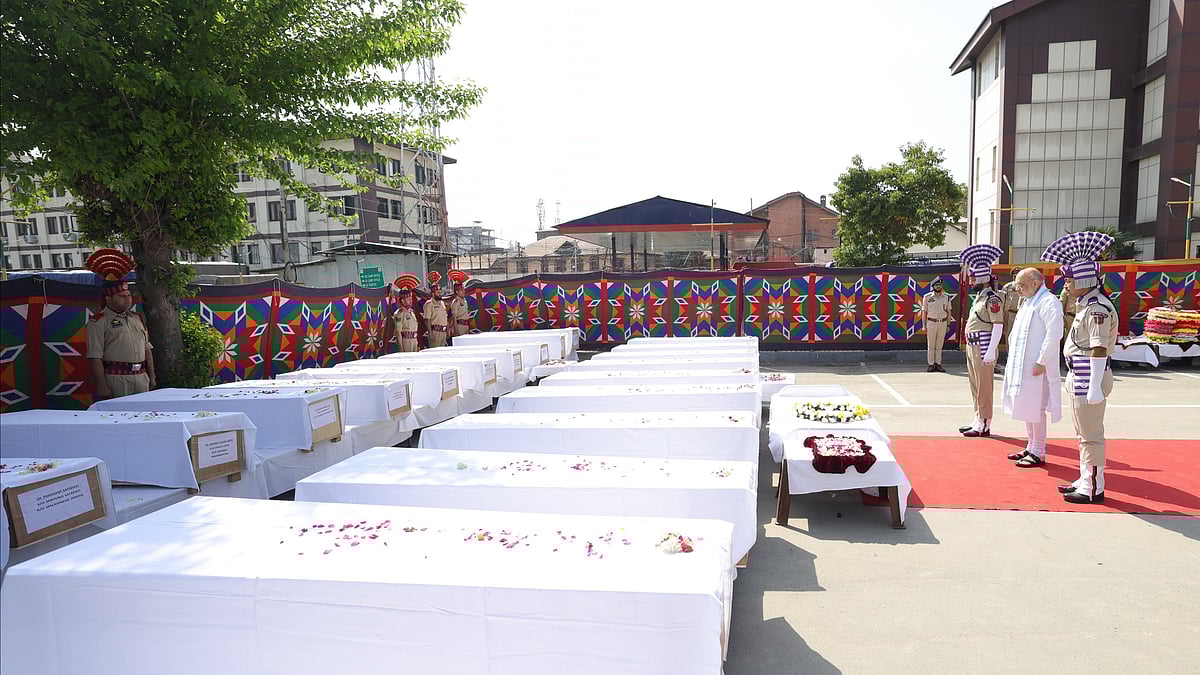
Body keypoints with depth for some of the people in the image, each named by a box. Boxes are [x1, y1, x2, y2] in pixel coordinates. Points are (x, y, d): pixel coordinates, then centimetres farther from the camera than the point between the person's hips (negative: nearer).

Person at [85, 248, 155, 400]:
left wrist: (152, 377, 16)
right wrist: (102, 387, -15)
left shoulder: (137, 319, 19)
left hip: (141, 377, 7)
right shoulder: (99, 321, -3)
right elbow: (94, 357, -10)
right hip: (115, 379, -6)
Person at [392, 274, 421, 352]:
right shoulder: (399, 313, -8)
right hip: (406, 340, -8)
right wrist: (401, 347, -16)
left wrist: (418, 343, 17)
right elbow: (398, 332, -12)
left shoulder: (412, 312, 16)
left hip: (414, 340, 8)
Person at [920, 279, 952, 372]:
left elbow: (948, 312, 11)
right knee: (930, 346, 0)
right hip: (931, 322, -2)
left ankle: (938, 364, 11)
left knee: (939, 346, 6)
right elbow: (924, 312, 1)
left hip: (943, 323, 2)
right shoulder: (927, 297, -1)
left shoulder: (946, 297, 6)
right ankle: (931, 365, 4)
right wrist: (924, 325, -3)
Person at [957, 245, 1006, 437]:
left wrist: (991, 351, -23)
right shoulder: (979, 297, 16)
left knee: (984, 387, -5)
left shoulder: (993, 298, -13)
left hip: (983, 348, -10)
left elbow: (998, 326, -19)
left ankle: (984, 425, 0)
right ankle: (978, 421, 23)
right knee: (976, 387, 14)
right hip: (972, 347, 10)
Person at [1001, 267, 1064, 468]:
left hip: (1036, 367, -10)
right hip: (1021, 365, 10)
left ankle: (1039, 453, 5)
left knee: (1035, 409, -4)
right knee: (1027, 408, 15)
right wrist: (1014, 362, 16)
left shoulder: (1048, 302, -13)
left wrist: (1041, 362, -22)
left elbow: (1054, 334, -20)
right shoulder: (1028, 302, 18)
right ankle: (1031, 447, 26)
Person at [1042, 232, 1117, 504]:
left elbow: (1099, 349, -22)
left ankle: (1094, 488, 5)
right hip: (1080, 376, 11)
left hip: (1089, 377, -11)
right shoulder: (1088, 305, 15)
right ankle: (1086, 480, 29)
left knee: (1091, 435, -3)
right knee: (1084, 433, 18)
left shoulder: (1098, 308, -17)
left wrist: (1095, 386, -25)